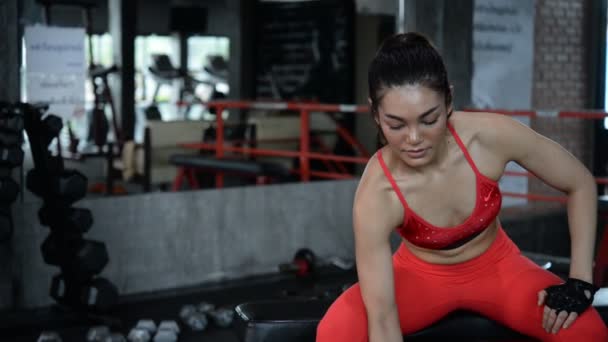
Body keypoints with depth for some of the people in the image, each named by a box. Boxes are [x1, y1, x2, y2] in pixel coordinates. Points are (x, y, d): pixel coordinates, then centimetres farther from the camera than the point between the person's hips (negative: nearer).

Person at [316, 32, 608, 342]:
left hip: (495, 267, 2)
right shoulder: (376, 196, -31)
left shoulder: (490, 135, -27)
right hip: (420, 276, -1)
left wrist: (580, 280, -14)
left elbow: (580, 183, -10)